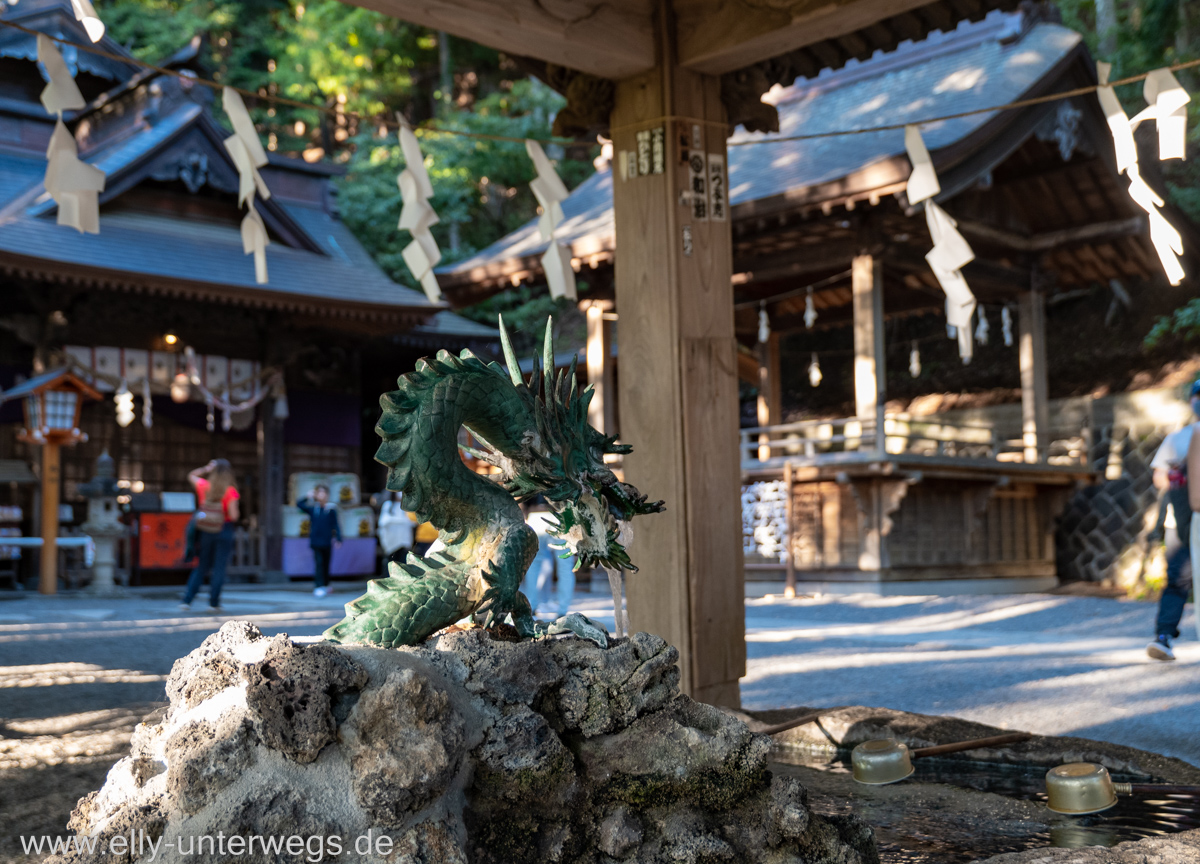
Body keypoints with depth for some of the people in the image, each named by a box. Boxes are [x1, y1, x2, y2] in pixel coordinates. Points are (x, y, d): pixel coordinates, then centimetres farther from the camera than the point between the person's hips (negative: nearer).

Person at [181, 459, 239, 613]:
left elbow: (191, 475, 21)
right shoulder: (230, 491, -12)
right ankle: (214, 603, 6)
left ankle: (187, 600, 9)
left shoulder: (204, 486, 0)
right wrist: (237, 514, 5)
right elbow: (233, 516, -16)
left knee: (201, 567, 14)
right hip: (224, 531, -4)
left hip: (205, 531, 4)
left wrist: (206, 469, 10)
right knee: (219, 568, 4)